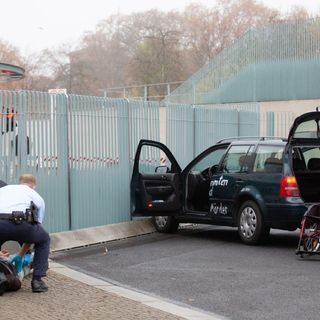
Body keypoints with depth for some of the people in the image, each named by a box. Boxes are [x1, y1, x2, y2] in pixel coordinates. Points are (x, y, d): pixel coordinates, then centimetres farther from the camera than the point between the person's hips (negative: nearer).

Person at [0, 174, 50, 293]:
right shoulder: (37, 197, 31)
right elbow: (33, 233, 32)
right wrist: (20, 255, 42)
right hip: (20, 223, -2)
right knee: (44, 240, 30)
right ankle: (37, 280, 19)